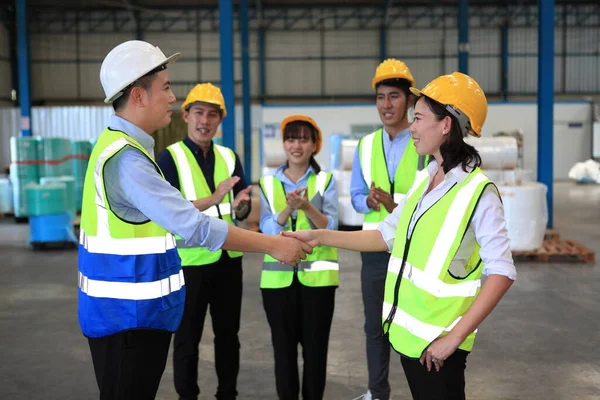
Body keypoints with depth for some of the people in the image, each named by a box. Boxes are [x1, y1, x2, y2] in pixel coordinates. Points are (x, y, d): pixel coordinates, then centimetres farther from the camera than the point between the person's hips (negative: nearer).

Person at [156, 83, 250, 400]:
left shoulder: (229, 157, 7)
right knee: (187, 339, 8)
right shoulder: (170, 158, -8)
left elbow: (243, 211, 10)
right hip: (190, 261, -4)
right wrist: (213, 199, -28)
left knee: (228, 335, 15)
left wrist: (241, 205, -14)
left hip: (229, 259, 5)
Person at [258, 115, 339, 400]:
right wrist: (288, 209, -21)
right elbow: (267, 229, -4)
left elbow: (330, 227, -7)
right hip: (278, 276, 1)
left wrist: (307, 207, -24)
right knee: (283, 345, 6)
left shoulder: (326, 180, 2)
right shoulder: (268, 183, 6)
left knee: (315, 345, 4)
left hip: (317, 274, -1)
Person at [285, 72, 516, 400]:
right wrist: (321, 237, 4)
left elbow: (502, 272, -19)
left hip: (438, 341, -7)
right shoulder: (424, 179, 7)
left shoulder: (477, 191, -16)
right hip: (408, 329, 7)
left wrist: (454, 337, -22)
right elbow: (388, 234, 11)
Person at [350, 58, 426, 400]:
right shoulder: (366, 146, 7)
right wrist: (369, 201, -12)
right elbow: (356, 196, 10)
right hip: (376, 248, 5)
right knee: (375, 326, 16)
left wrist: (396, 205, -24)